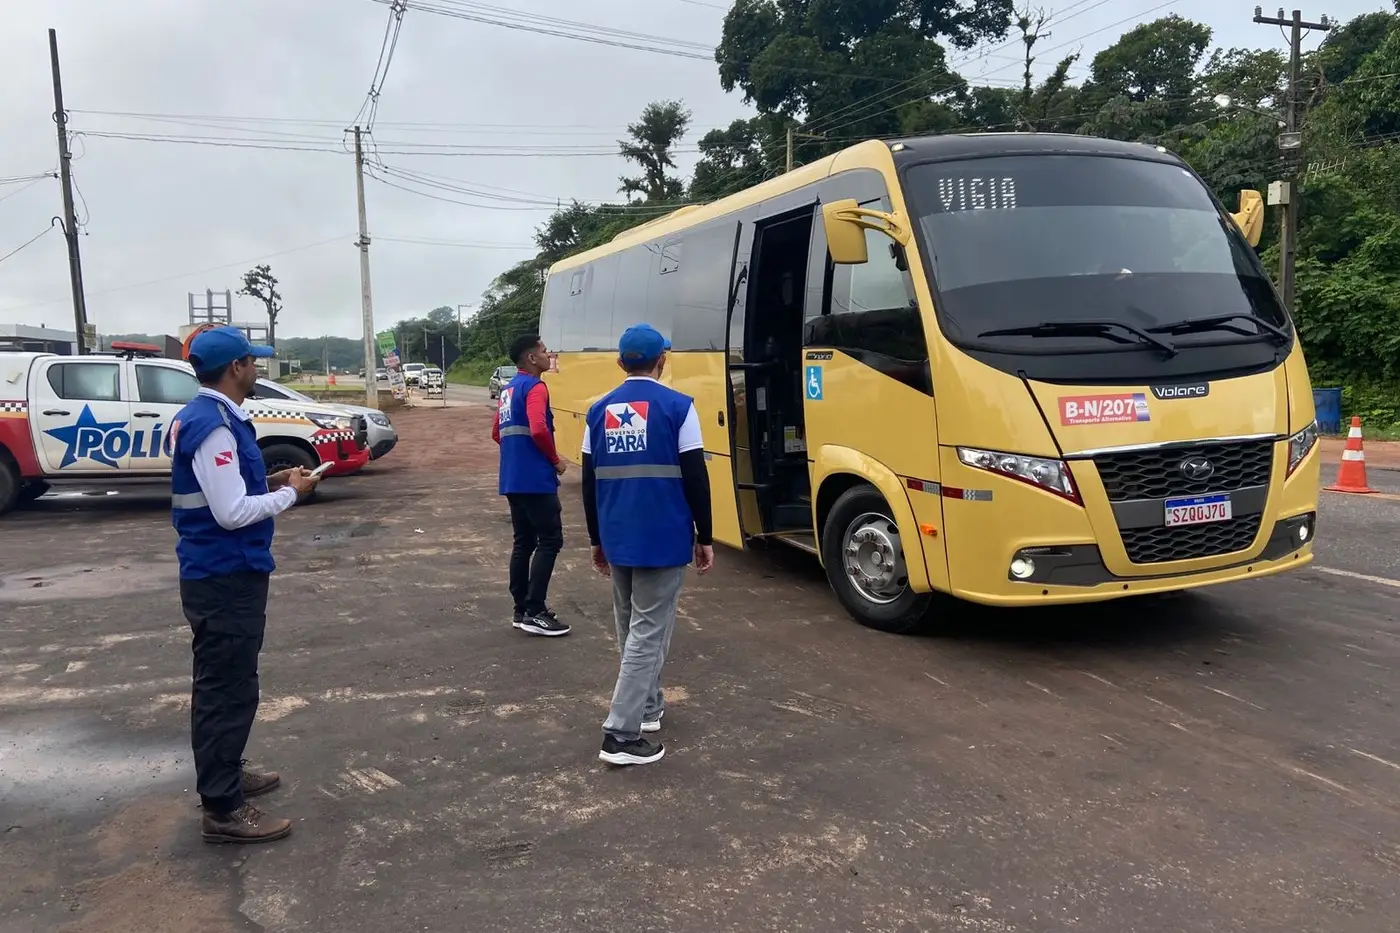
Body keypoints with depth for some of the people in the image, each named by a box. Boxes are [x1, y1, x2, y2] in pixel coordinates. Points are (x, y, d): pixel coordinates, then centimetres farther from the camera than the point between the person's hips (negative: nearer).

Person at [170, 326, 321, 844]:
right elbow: (232, 513, -25)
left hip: (217, 573, 11)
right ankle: (223, 809, 6)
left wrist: (268, 482, 9)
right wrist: (290, 493, -12)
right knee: (227, 688, -3)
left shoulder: (203, 416, 11)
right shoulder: (214, 425, -21)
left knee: (223, 683, 21)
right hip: (226, 578, -11)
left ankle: (224, 775, 35)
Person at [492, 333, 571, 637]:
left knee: (524, 542, 13)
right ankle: (535, 613, -5)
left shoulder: (508, 389, 18)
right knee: (550, 540, -4)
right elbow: (539, 429, -25)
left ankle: (521, 610, 17)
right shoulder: (534, 387, -11)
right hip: (535, 479, -9)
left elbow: (497, 434, 24)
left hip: (512, 480, 9)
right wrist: (555, 460, -10)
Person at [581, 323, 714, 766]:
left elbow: (589, 483, 8)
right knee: (648, 632, -1)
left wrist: (597, 540, 18)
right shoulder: (678, 407, -9)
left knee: (631, 626, 21)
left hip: (617, 540, 5)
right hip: (664, 539, -5)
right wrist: (704, 537, -1)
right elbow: (695, 478, -10)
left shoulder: (599, 410, 5)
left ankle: (647, 705, 35)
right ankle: (621, 734, -3)